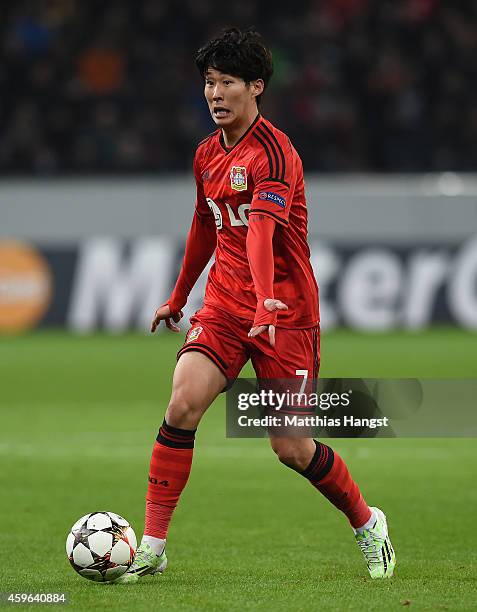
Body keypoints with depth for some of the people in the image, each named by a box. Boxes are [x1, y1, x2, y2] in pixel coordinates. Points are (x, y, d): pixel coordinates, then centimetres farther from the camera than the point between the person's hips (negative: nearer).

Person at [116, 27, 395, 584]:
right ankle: (153, 546, -13)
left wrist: (267, 301, -44)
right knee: (182, 405, -16)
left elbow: (262, 228, -31)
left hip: (286, 313, -6)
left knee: (292, 448, -4)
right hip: (223, 306, 6)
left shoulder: (274, 152, -15)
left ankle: (368, 525, 23)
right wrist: (178, 297, 36)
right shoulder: (207, 155, 10)